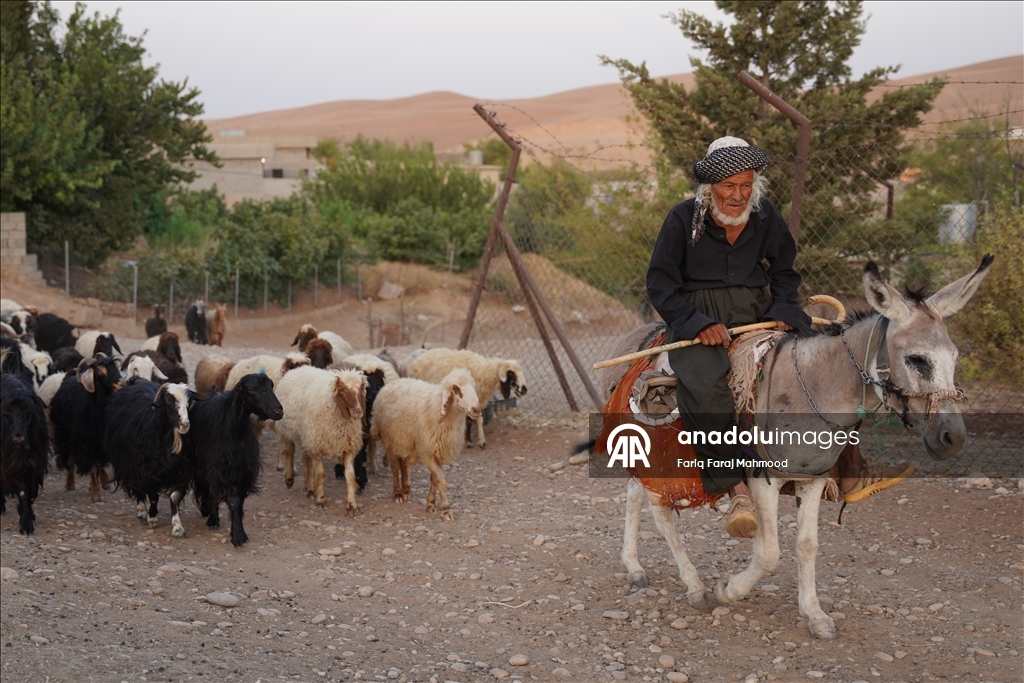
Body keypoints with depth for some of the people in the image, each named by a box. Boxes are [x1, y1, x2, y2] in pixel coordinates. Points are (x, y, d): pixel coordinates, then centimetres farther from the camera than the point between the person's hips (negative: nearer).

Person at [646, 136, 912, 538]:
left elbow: (784, 271, 18)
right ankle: (735, 487, -28)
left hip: (758, 313, 5)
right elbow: (660, 283, -5)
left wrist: (783, 310, -2)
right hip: (698, 319, -4)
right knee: (704, 388, -35)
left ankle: (850, 472, -6)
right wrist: (697, 323, -18)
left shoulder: (766, 217, 4)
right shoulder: (683, 218, -8)